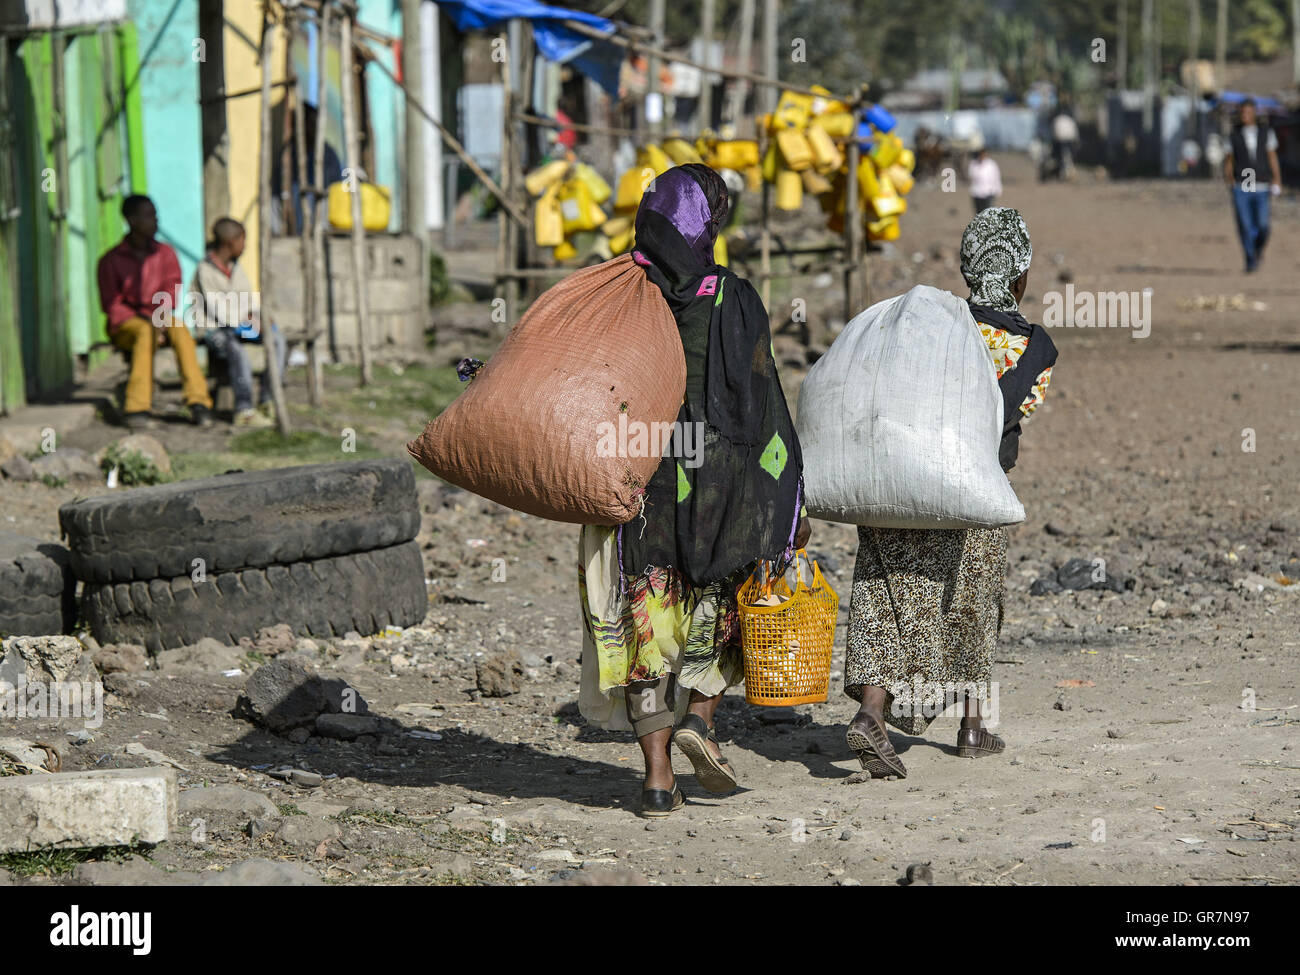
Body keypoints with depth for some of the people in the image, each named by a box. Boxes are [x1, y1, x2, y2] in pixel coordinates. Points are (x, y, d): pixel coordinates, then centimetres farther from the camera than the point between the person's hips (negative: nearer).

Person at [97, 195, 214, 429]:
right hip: (125, 325, -3)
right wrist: (145, 321, -19)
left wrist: (160, 320, -20)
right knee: (145, 332, -37)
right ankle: (138, 407, -45)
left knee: (180, 330, -32)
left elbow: (172, 296, 1)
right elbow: (111, 305, -5)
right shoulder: (111, 261, -1)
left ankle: (198, 400, -39)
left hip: (162, 319, 3)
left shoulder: (165, 254, 7)